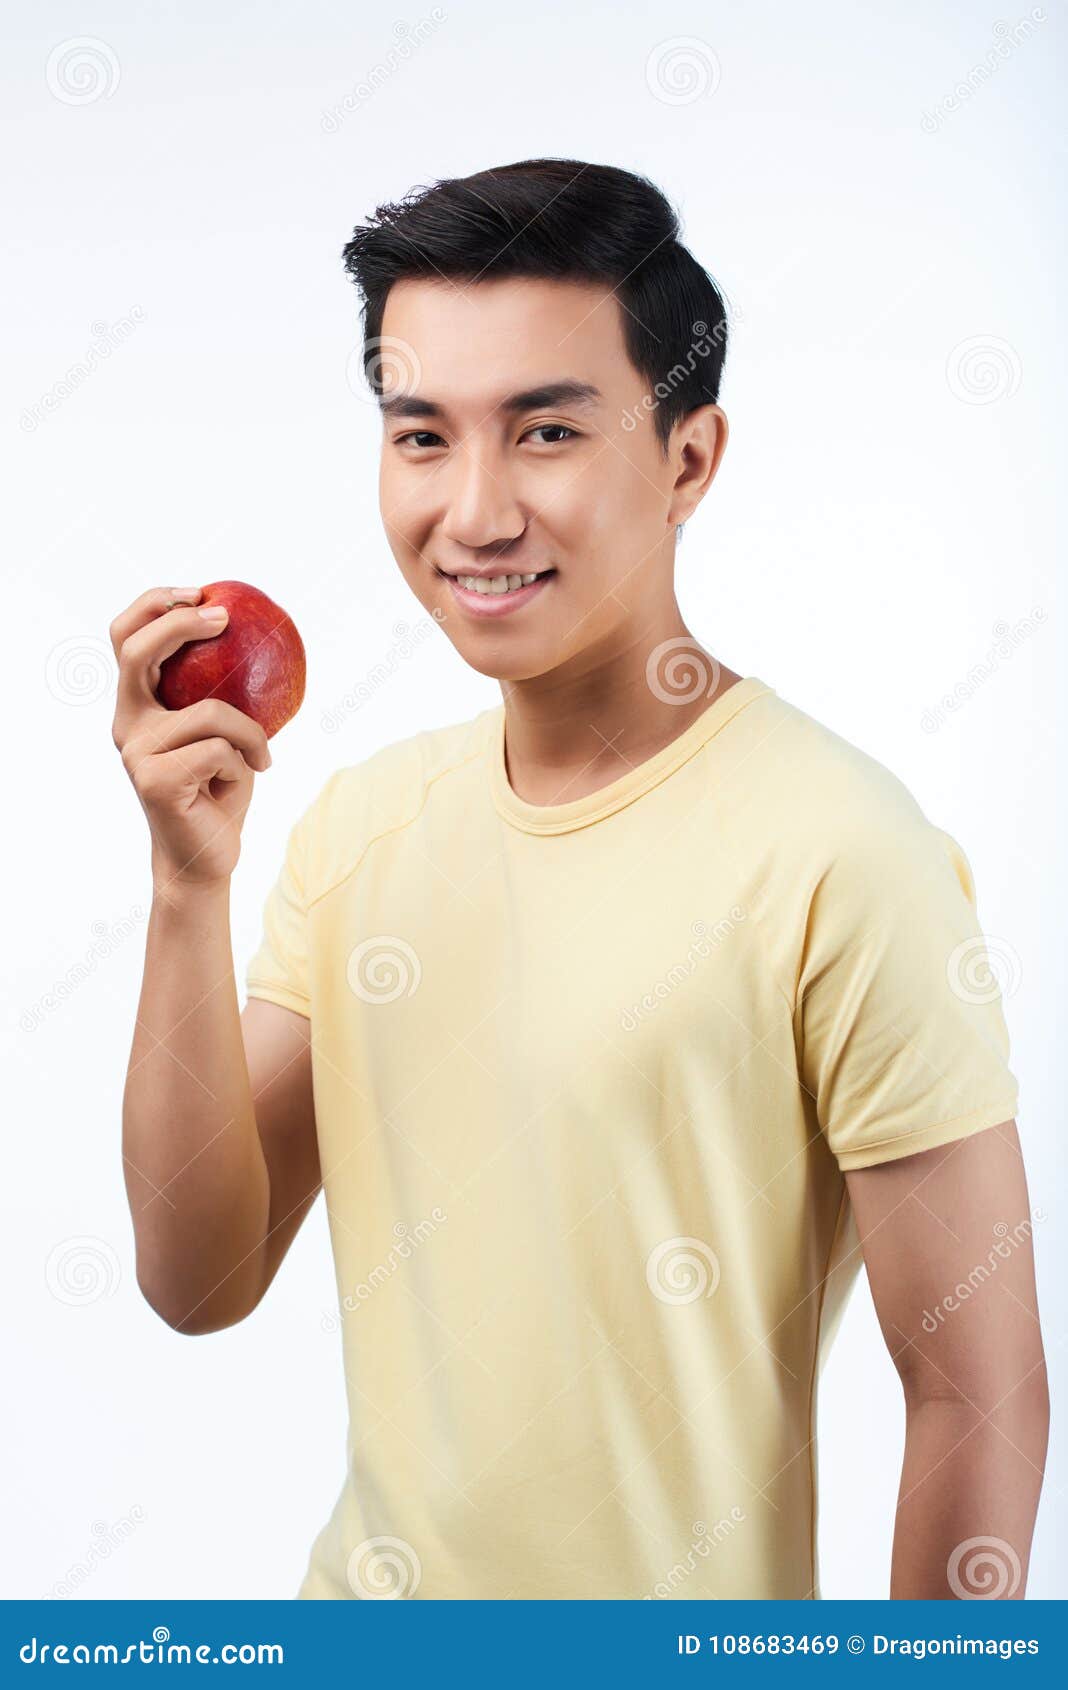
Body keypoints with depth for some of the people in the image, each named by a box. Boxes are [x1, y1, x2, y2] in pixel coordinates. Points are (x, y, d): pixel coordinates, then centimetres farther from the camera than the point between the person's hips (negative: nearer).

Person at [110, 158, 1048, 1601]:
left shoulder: (841, 852, -22)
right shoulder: (360, 823, -3)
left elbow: (979, 1397, -16)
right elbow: (202, 1281, -5)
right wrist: (190, 883, -15)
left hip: (679, 1608, -5)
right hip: (366, 1588, 5)